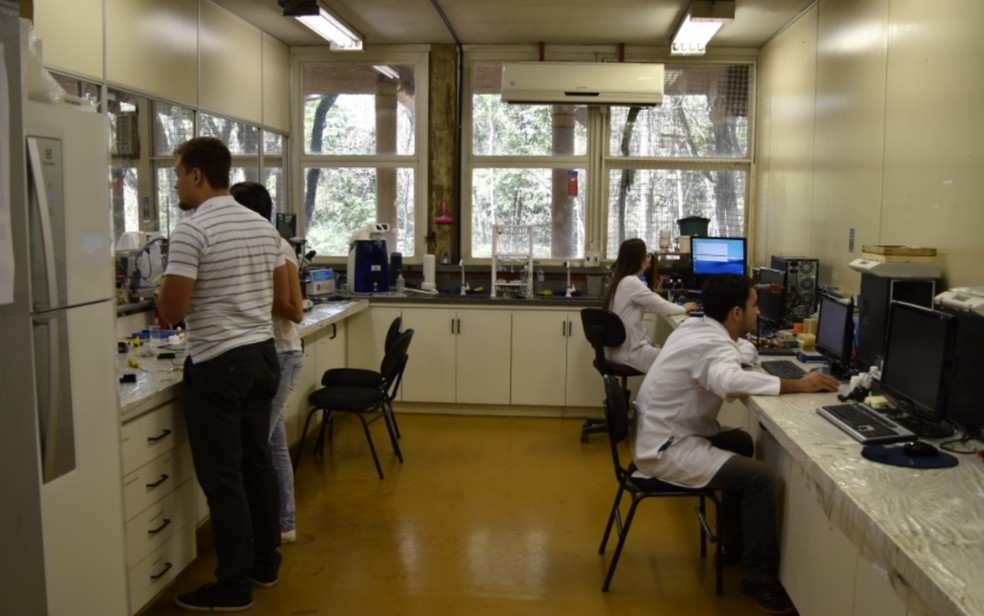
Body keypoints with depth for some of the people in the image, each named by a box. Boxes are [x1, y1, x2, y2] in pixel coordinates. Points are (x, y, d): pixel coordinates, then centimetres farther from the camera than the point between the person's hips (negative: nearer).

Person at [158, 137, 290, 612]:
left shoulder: (192, 231, -15)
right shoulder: (263, 226, 8)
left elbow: (172, 313, -15)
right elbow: (280, 299, 14)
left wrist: (163, 299, 7)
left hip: (218, 364, -8)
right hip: (262, 355, 8)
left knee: (223, 477, 2)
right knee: (257, 462, 17)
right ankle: (265, 563, 28)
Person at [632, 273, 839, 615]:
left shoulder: (697, 327, 5)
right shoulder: (712, 345, -23)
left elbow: (737, 353, 21)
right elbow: (730, 380, -45)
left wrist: (746, 351, 0)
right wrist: (797, 385, -38)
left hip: (661, 434, 11)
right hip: (665, 449, -10)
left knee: (742, 443, 25)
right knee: (758, 477, -16)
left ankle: (733, 537, 34)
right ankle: (759, 579, -2)